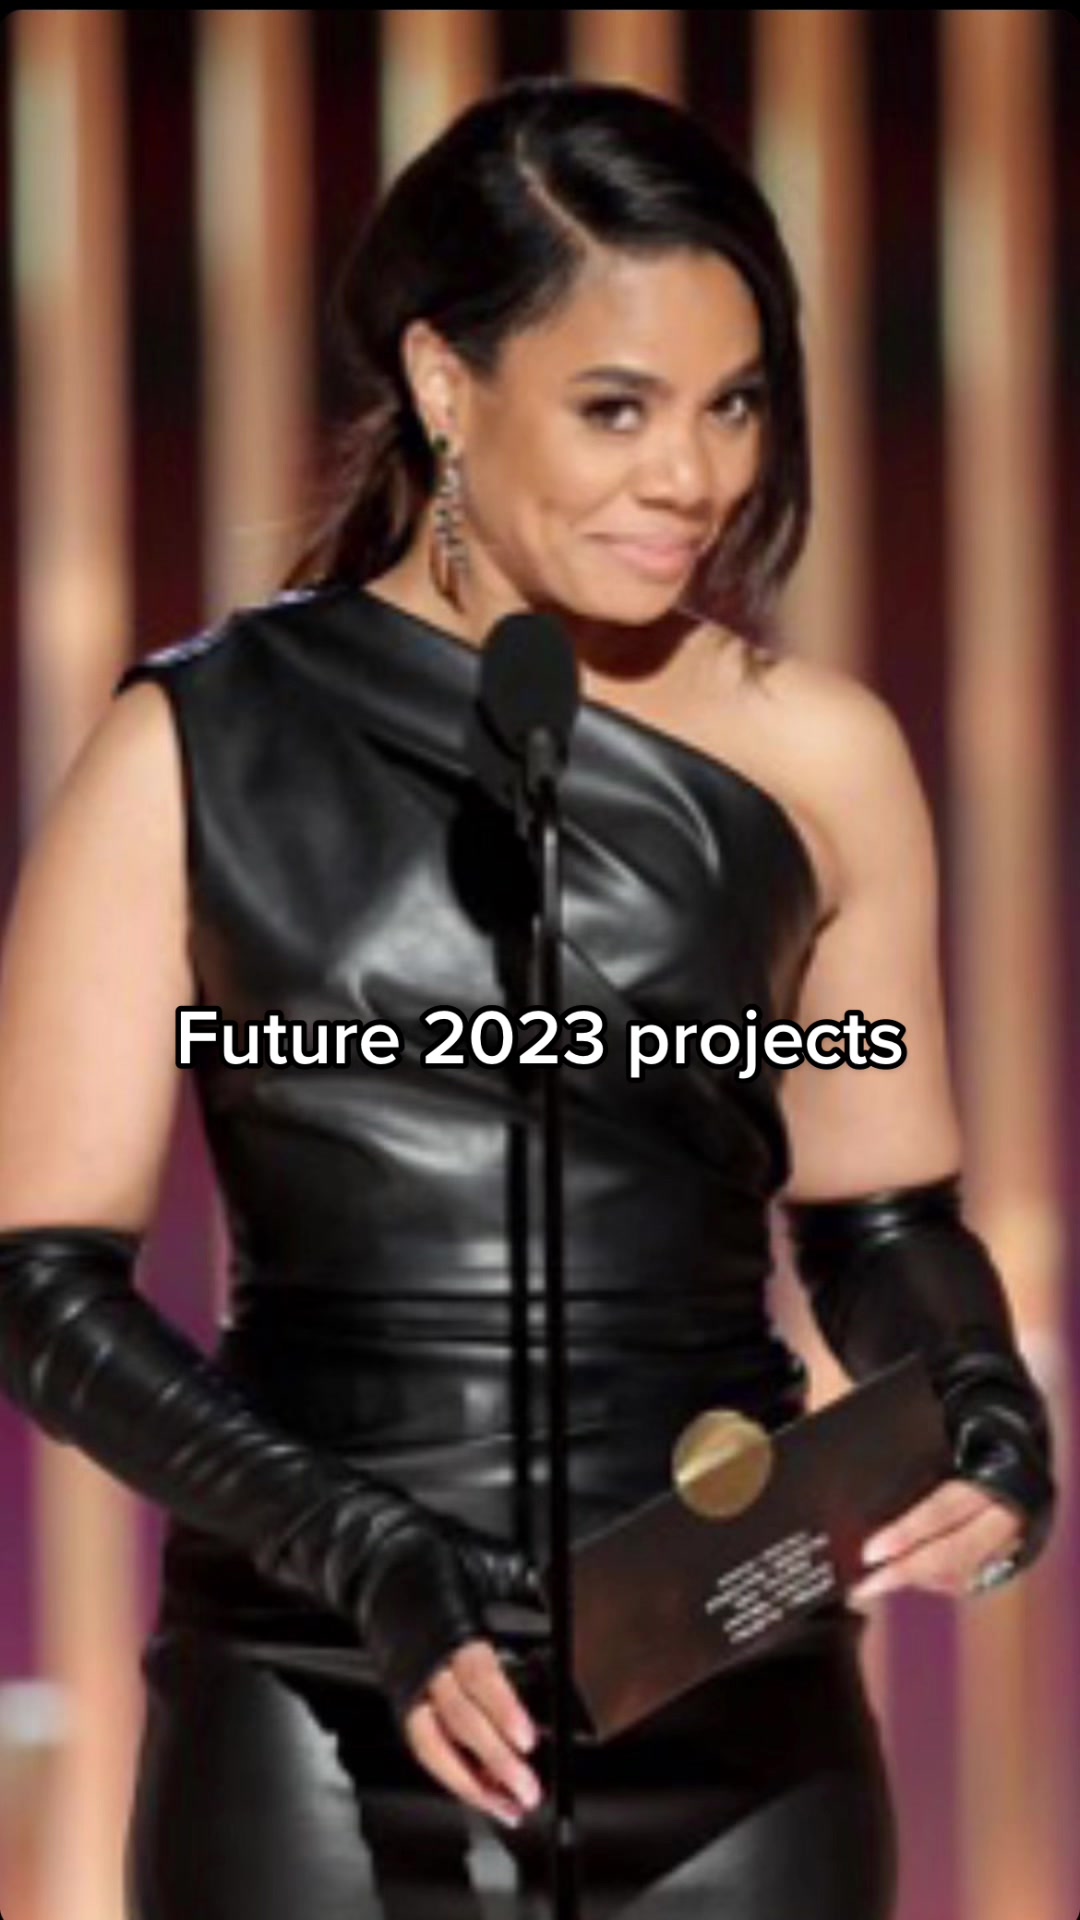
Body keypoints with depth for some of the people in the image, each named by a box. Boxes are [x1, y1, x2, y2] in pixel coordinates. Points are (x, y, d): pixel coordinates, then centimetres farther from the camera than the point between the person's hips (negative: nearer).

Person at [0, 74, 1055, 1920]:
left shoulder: (813, 758, 5)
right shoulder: (196, 751, 0)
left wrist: (985, 1419, -5)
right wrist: (361, 1549, -17)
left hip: (736, 1720, 2)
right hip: (321, 1716, -2)